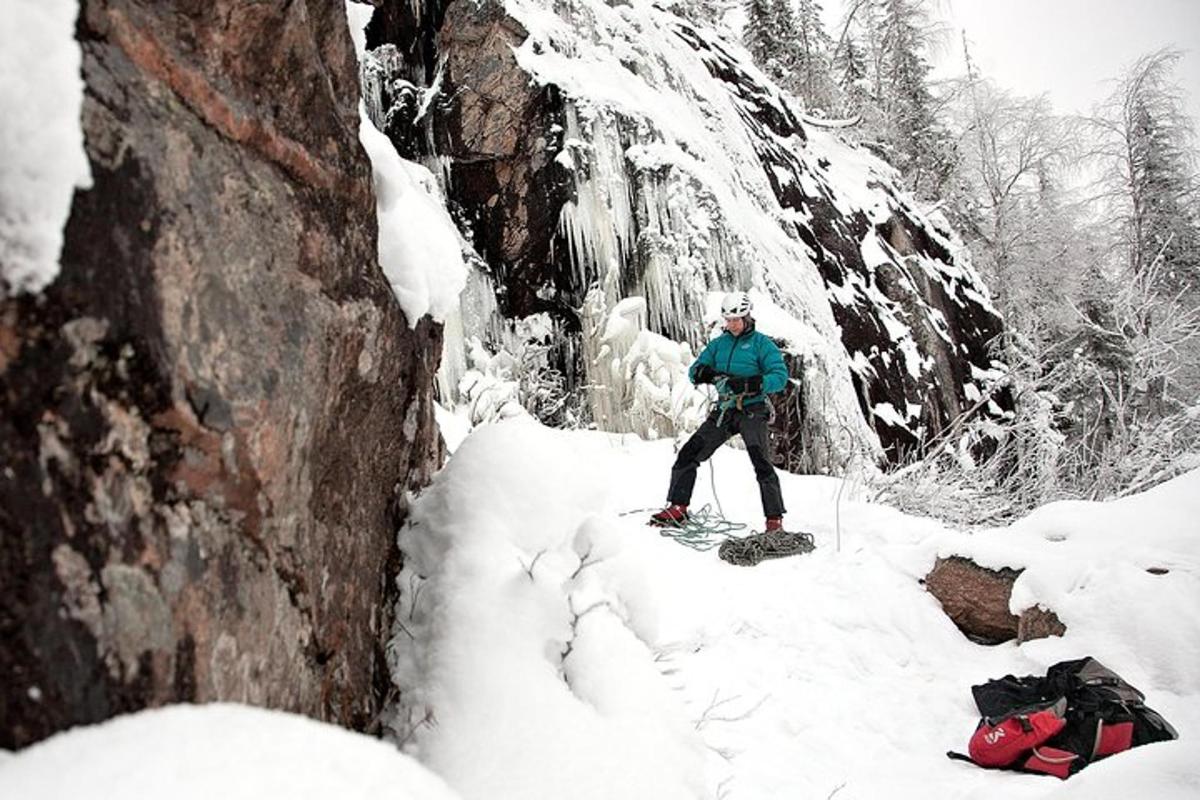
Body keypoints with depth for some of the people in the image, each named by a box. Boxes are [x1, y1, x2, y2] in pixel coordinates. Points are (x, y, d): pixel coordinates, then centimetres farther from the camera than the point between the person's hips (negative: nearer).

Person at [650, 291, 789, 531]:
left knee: (762, 465, -19)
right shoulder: (719, 344, 15)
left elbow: (780, 377, -11)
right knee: (688, 455, -1)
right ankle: (677, 509, 8)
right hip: (724, 410, 5)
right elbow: (694, 371, 12)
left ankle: (775, 520, -13)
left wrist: (747, 384, -25)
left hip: (752, 411, -5)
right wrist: (706, 373, -13)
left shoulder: (761, 343, -1)